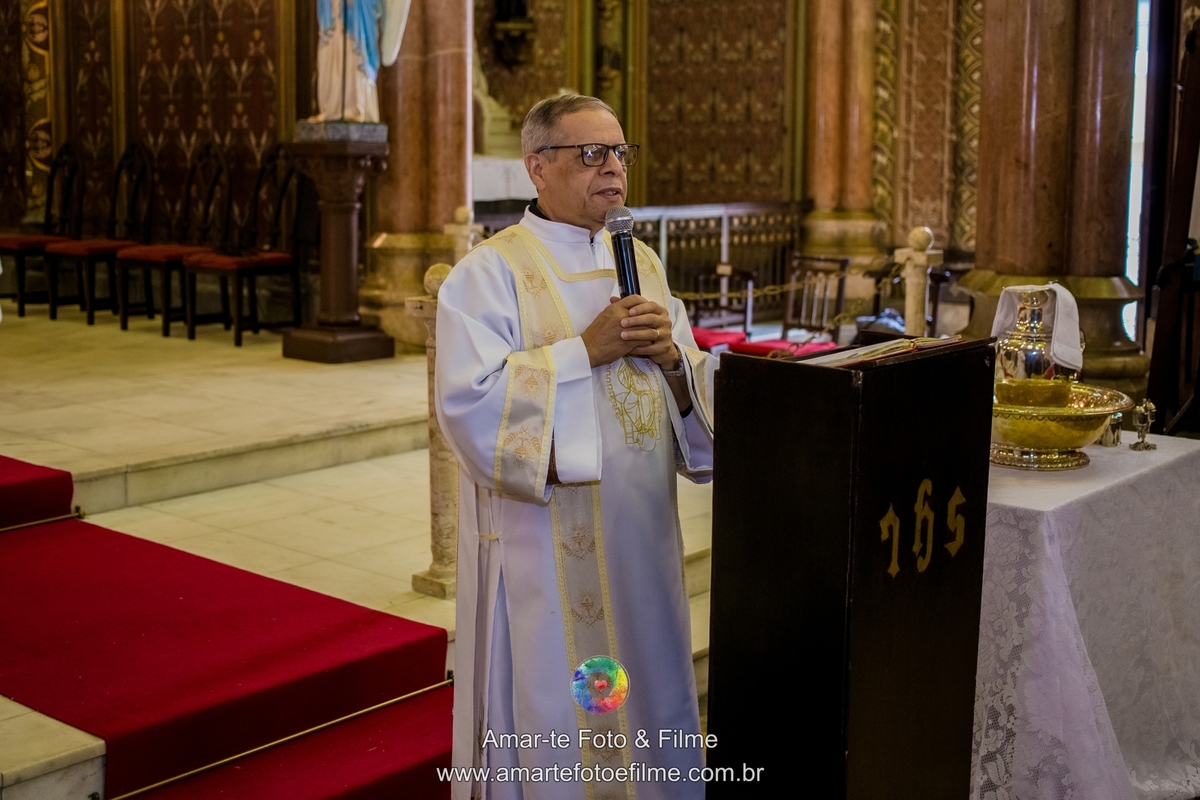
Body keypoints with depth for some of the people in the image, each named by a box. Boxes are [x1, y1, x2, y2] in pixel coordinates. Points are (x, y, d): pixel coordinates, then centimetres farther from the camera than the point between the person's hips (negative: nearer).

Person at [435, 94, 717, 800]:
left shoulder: (643, 263, 11)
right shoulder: (489, 274, -8)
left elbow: (697, 393, 11)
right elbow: (469, 400, -20)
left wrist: (670, 355, -10)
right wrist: (587, 349, -19)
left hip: (640, 537, 6)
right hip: (547, 548, -6)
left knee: (646, 689, 14)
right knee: (553, 711, 4)